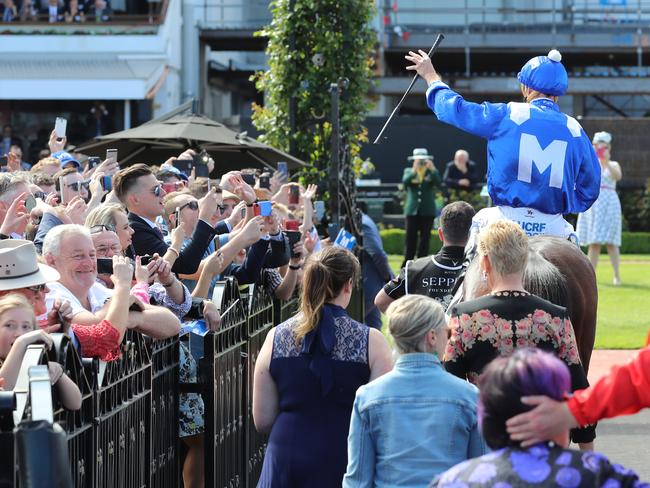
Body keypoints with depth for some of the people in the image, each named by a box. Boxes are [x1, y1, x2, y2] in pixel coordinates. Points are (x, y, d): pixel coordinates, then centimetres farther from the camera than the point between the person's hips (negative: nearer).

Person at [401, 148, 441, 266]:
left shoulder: (431, 172, 7)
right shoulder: (408, 171, 8)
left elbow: (438, 183, -11)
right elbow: (405, 181, -11)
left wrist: (432, 169, -21)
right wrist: (414, 170, -23)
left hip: (427, 211, 0)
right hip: (412, 210, 0)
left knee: (425, 238, 1)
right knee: (411, 238, -1)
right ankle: (407, 264, 4)